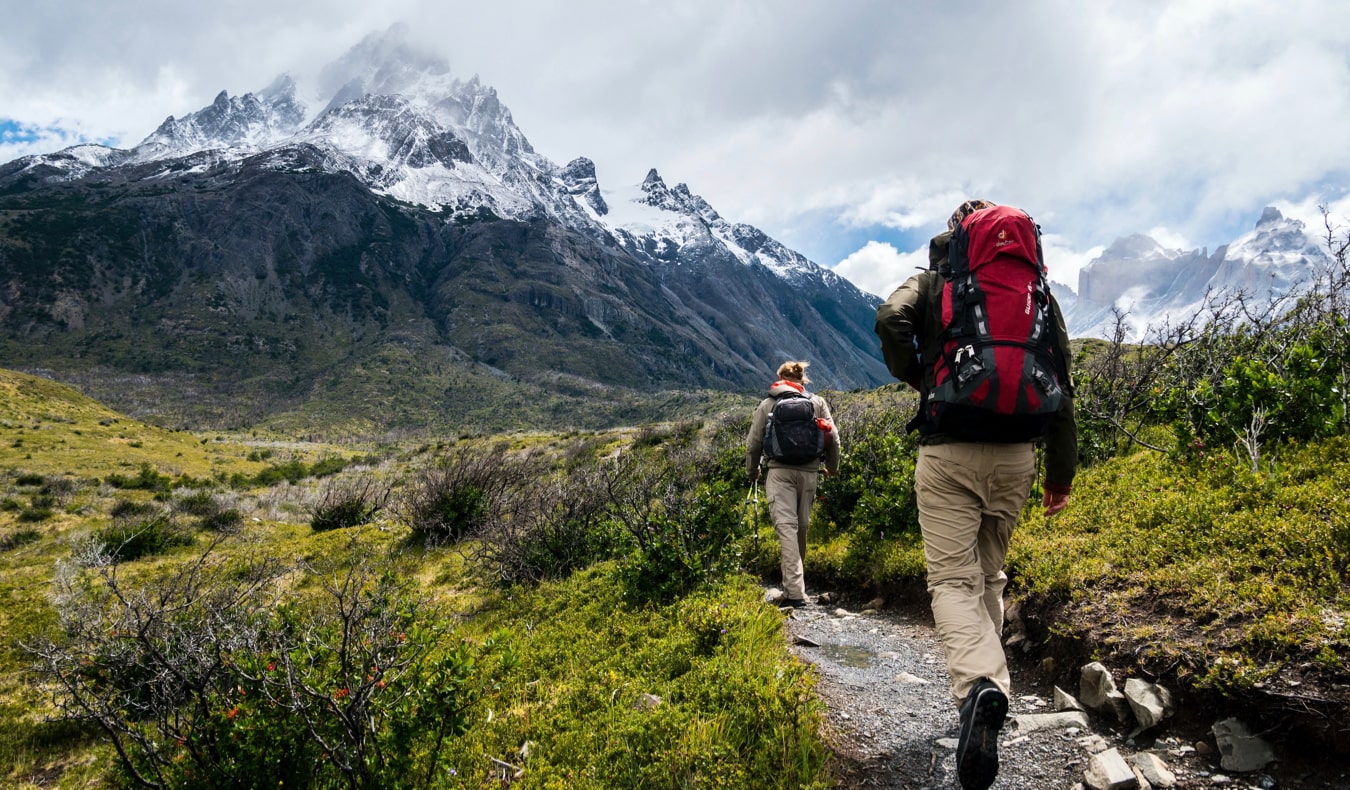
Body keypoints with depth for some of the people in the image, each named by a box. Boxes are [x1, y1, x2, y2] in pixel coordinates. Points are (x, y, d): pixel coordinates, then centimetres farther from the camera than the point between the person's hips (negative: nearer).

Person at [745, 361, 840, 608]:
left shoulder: (767, 405, 9)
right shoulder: (818, 403, 12)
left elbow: (753, 443, 10)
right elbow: (833, 438, 8)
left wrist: (752, 472, 25)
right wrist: (832, 467, 24)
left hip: (779, 471, -2)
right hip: (809, 472, 2)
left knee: (786, 526, -9)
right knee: (802, 526, 13)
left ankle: (795, 592, -19)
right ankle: (794, 586, 26)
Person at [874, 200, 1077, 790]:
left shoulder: (931, 282, 5)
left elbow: (890, 320, -17)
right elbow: (1061, 384, 9)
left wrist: (914, 377, 1)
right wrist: (1062, 469, 13)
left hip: (947, 451, -3)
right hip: (1015, 454, 4)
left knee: (952, 578, -4)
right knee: (990, 574, 19)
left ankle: (979, 685, -28)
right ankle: (984, 684, 24)